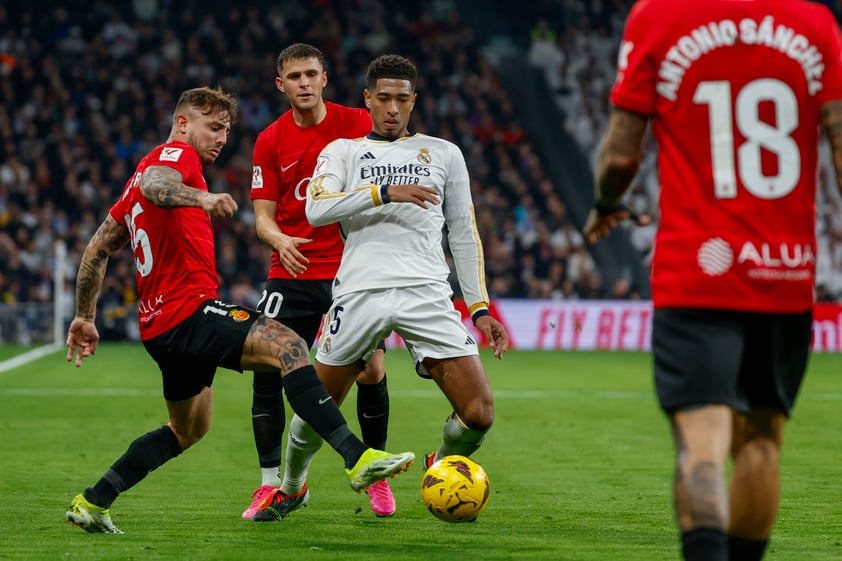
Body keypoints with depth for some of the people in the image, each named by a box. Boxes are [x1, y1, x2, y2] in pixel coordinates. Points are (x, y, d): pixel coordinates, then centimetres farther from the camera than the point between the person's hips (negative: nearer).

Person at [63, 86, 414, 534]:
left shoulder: (151, 166, 23)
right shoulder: (178, 154, -4)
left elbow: (97, 249, 26)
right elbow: (153, 185, -31)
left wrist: (84, 316, 30)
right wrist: (202, 198, -48)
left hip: (162, 324, 11)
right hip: (189, 308, -11)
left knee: (188, 430, 24)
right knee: (288, 347, -25)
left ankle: (91, 503, 24)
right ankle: (358, 459, -40)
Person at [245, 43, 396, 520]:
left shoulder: (357, 123, -2)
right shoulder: (270, 141, 3)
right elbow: (263, 215, 2)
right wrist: (279, 239, -20)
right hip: (292, 273, 1)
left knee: (371, 371, -5)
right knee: (267, 369, -8)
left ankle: (377, 476, 16)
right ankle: (272, 483, 3)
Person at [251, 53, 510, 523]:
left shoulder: (444, 153, 18)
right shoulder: (343, 150, 14)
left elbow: (463, 234, 21)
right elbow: (317, 209, -5)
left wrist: (481, 308, 13)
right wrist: (384, 192, -15)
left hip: (427, 291, 1)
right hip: (360, 291, -1)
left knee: (479, 415, -10)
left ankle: (441, 468, 23)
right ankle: (293, 486, 35)